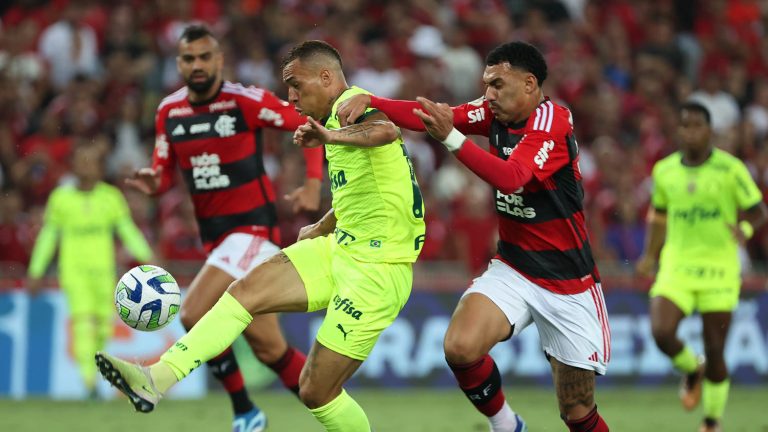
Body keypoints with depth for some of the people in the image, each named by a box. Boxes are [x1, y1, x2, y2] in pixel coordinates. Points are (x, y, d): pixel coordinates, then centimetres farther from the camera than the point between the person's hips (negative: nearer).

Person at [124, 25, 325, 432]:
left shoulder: (246, 101, -12)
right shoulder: (169, 111, 6)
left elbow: (309, 125, -6)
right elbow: (165, 172, 14)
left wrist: (312, 185, -17)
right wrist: (153, 182, -10)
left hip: (253, 228, -6)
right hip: (215, 237, 6)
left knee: (194, 314, -21)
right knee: (267, 346, 3)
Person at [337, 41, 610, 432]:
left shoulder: (552, 121, -18)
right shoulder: (495, 113, 1)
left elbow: (511, 178, -33)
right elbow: (428, 116, -5)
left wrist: (450, 137, -43)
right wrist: (369, 101, -21)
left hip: (568, 283, -5)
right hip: (512, 270, 5)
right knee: (460, 347, -23)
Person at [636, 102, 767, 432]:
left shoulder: (730, 169, -5)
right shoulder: (664, 170, 6)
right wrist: (649, 256, 13)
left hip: (718, 268, -2)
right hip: (676, 266, 2)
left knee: (714, 351, -1)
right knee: (662, 332, -19)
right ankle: (692, 371, 16)